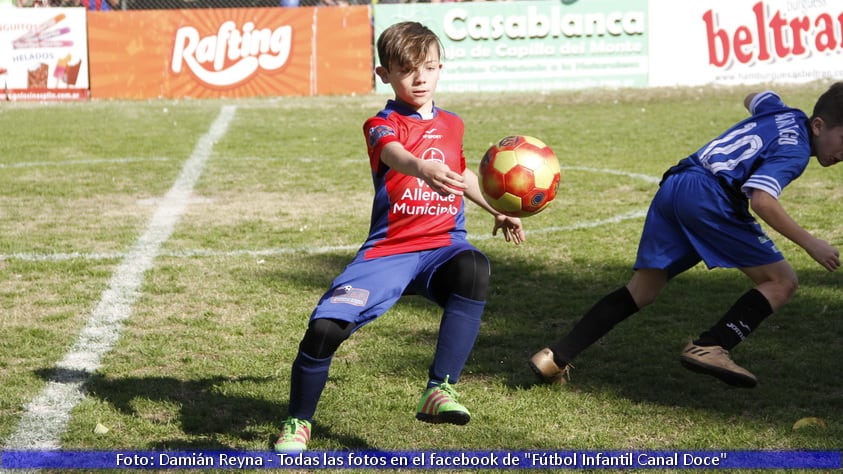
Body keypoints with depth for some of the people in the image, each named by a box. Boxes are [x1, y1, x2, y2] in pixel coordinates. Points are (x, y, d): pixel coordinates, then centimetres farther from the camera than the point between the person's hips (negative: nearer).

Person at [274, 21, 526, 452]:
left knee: (474, 268, -35)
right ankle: (298, 423, 9)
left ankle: (440, 390, -30)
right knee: (324, 327, -19)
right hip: (388, 250, -3)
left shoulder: (451, 125, 15)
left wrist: (498, 211, 34)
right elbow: (396, 156, -30)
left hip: (443, 245, 3)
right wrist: (423, 168, -52)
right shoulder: (382, 125, -3)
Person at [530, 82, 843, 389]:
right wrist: (809, 243, -14)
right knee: (781, 281, -2)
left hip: (671, 187, 9)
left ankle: (555, 358, 5)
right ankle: (709, 348, -15)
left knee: (641, 291, 12)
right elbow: (762, 200, -19)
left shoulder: (784, 113, 22)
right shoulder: (796, 150, -4)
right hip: (709, 196, -9)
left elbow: (753, 100, 47)